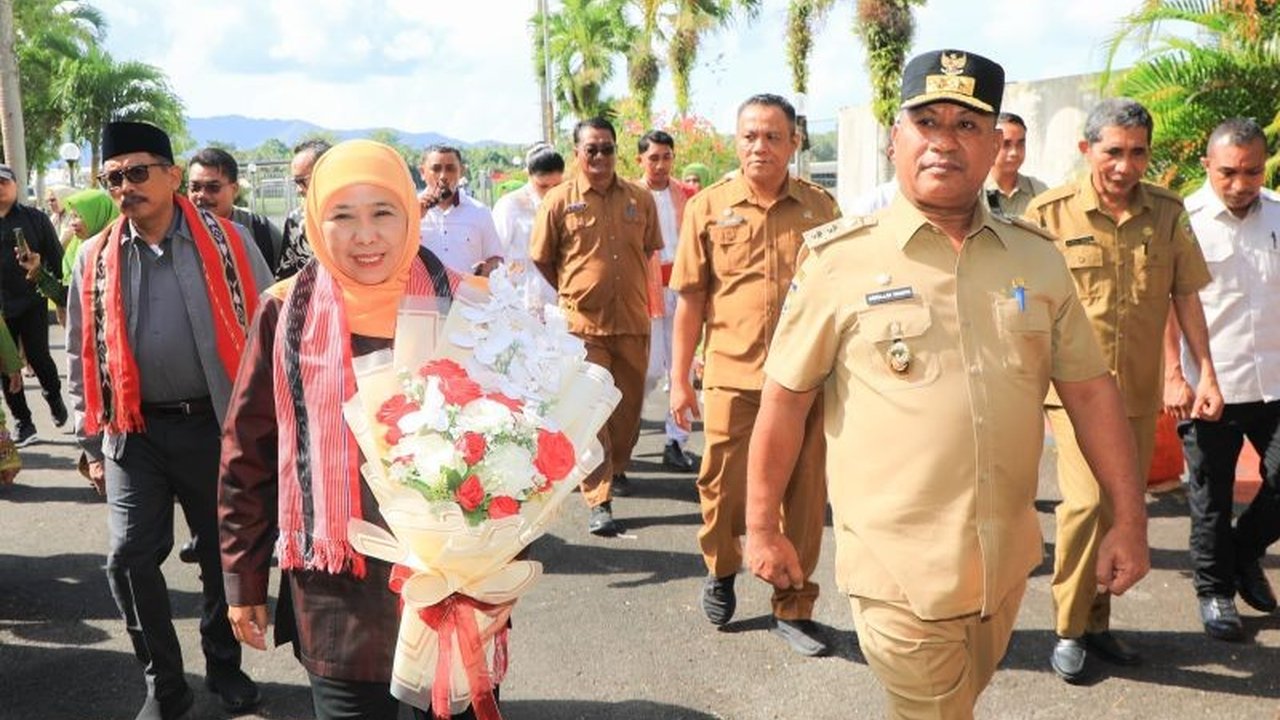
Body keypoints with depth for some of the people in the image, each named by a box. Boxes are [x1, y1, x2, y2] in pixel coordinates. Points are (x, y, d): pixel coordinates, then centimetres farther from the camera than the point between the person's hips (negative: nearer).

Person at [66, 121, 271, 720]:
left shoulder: (228, 242, -4)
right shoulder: (95, 259, 3)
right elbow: (84, 357, 11)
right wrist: (93, 441, 10)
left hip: (217, 425, -1)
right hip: (135, 432, 2)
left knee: (225, 554, 11)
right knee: (129, 557, -2)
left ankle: (224, 666, 33)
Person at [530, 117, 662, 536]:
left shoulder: (640, 200, 5)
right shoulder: (559, 201, -3)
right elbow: (541, 260, 4)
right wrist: (574, 294, 9)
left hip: (633, 321, 4)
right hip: (584, 324, -3)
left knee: (629, 405, 15)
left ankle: (616, 468, 40)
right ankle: (598, 502, -3)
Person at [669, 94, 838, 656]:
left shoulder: (820, 208, 5)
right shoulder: (709, 207, 2)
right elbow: (691, 299, 4)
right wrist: (679, 379, 2)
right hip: (732, 376, -1)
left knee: (803, 497, 7)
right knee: (724, 489, 9)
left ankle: (794, 609, 24)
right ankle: (720, 571, 39)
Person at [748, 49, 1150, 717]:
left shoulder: (1037, 257, 3)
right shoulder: (840, 259, -9)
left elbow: (1089, 389, 7)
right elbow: (785, 401, -5)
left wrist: (1130, 518, 5)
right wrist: (762, 528, 0)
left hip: (1008, 563, 5)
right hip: (898, 570, -4)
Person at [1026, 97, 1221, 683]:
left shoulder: (1167, 212, 3)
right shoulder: (1050, 212, -7)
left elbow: (1186, 296, 9)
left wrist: (1206, 373, 4)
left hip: (1140, 392, 4)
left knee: (1122, 512, 12)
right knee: (1087, 502, -16)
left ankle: (1097, 622, 29)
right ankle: (1068, 631, 2)